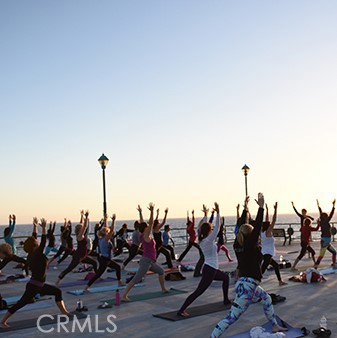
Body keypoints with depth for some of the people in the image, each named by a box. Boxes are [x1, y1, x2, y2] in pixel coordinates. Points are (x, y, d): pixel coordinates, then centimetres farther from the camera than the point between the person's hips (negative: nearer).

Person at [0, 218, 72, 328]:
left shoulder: (32, 255, 3)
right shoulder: (36, 255, -20)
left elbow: (33, 239, 10)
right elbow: (43, 243, -26)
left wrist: (35, 226, 11)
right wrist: (44, 228, -25)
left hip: (39, 285, 10)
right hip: (33, 286, -10)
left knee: (57, 292, 12)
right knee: (21, 303, -4)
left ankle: (64, 311, 19)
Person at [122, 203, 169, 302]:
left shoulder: (143, 236, 6)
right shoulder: (146, 237, -14)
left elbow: (142, 223, 15)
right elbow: (151, 224, -23)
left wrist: (140, 212, 18)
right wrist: (151, 211, -26)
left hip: (150, 262, 10)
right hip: (146, 261, -10)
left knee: (161, 271, 24)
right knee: (136, 279, -13)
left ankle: (163, 289, 36)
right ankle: (124, 296, -17)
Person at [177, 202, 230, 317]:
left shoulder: (201, 240, 5)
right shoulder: (209, 240, -16)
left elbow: (204, 227, 18)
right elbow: (217, 227, -22)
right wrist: (218, 213, -24)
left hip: (210, 269, 10)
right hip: (210, 270, -10)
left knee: (226, 277, 29)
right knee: (198, 291, -12)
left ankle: (226, 299, 38)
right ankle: (181, 310, -17)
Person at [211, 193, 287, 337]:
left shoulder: (237, 246, 3)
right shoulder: (249, 246, -14)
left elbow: (242, 228, 13)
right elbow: (257, 227, -19)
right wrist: (261, 207, -17)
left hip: (245, 283, 9)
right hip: (248, 286, -9)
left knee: (267, 299, 29)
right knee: (232, 316, -10)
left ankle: (274, 326, 42)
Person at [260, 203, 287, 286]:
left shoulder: (263, 232, 7)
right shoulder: (268, 232, -12)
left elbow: (267, 221, 17)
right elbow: (274, 221, -15)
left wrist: (267, 210, 20)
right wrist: (275, 209, -13)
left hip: (264, 253, 10)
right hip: (268, 254, -10)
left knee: (276, 265, 26)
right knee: (262, 270, -18)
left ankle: (280, 281, 35)